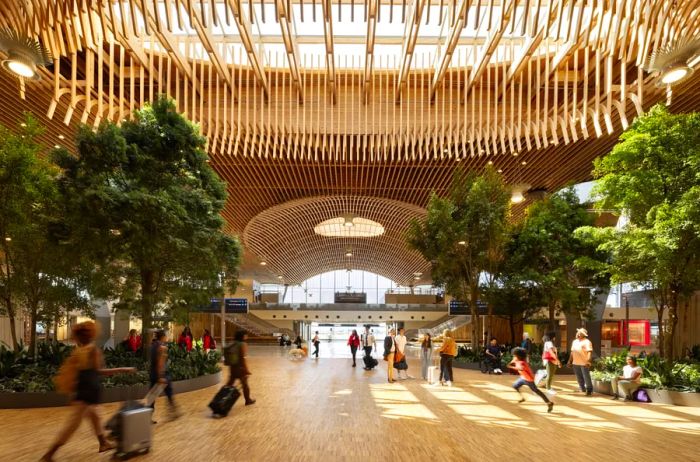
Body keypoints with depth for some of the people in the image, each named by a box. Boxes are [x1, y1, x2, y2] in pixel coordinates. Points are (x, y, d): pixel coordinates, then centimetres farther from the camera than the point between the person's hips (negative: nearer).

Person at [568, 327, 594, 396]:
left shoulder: (587, 342, -10)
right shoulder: (574, 341, 13)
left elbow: (589, 352, -19)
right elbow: (572, 352, 19)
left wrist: (588, 361, -30)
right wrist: (570, 360, 17)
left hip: (584, 363, -7)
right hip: (576, 363, 7)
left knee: (586, 377, -2)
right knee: (579, 377, 15)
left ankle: (589, 390, 10)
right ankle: (582, 388, 31)